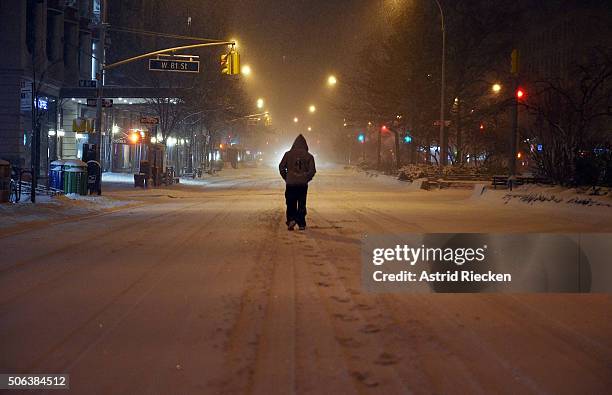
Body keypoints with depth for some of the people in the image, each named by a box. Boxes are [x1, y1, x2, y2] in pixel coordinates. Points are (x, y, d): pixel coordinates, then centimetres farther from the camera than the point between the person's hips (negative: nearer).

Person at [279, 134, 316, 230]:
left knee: (291, 204, 8)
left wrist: (286, 178, 12)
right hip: (303, 185, 1)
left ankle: (291, 219, -12)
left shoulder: (288, 154, 0)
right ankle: (301, 224, 8)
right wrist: (306, 179, 10)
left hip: (290, 184, -1)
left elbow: (281, 167, 1)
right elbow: (312, 170, -4)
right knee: (302, 205, 8)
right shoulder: (309, 156, 0)